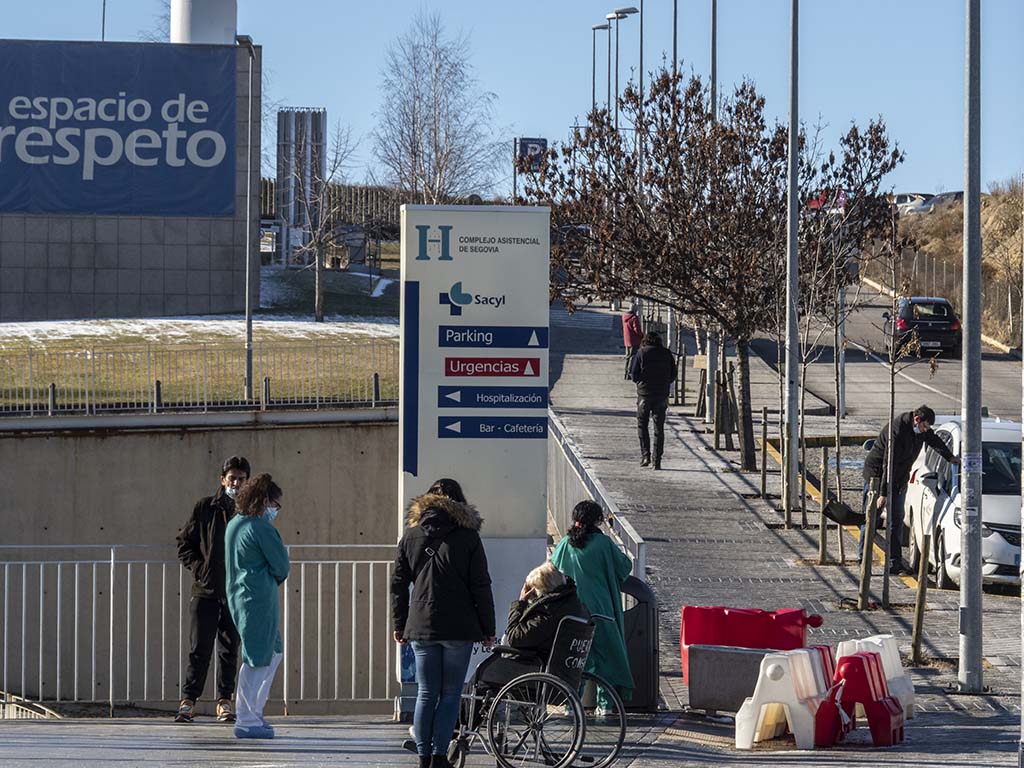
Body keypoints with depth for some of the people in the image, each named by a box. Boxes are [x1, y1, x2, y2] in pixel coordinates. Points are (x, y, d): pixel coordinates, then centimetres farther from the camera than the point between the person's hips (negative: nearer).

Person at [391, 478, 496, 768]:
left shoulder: (411, 535, 6)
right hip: (459, 628, -3)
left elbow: (398, 584, 7)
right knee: (450, 694, 3)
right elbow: (481, 588, -3)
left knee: (426, 693, 8)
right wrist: (487, 629, 3)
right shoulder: (468, 537, -2)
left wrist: (399, 624, 14)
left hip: (421, 627, 3)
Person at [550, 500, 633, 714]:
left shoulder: (566, 544, 0)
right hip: (599, 607, -2)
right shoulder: (602, 542, -8)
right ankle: (605, 703, 5)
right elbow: (625, 567, -1)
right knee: (605, 651, 8)